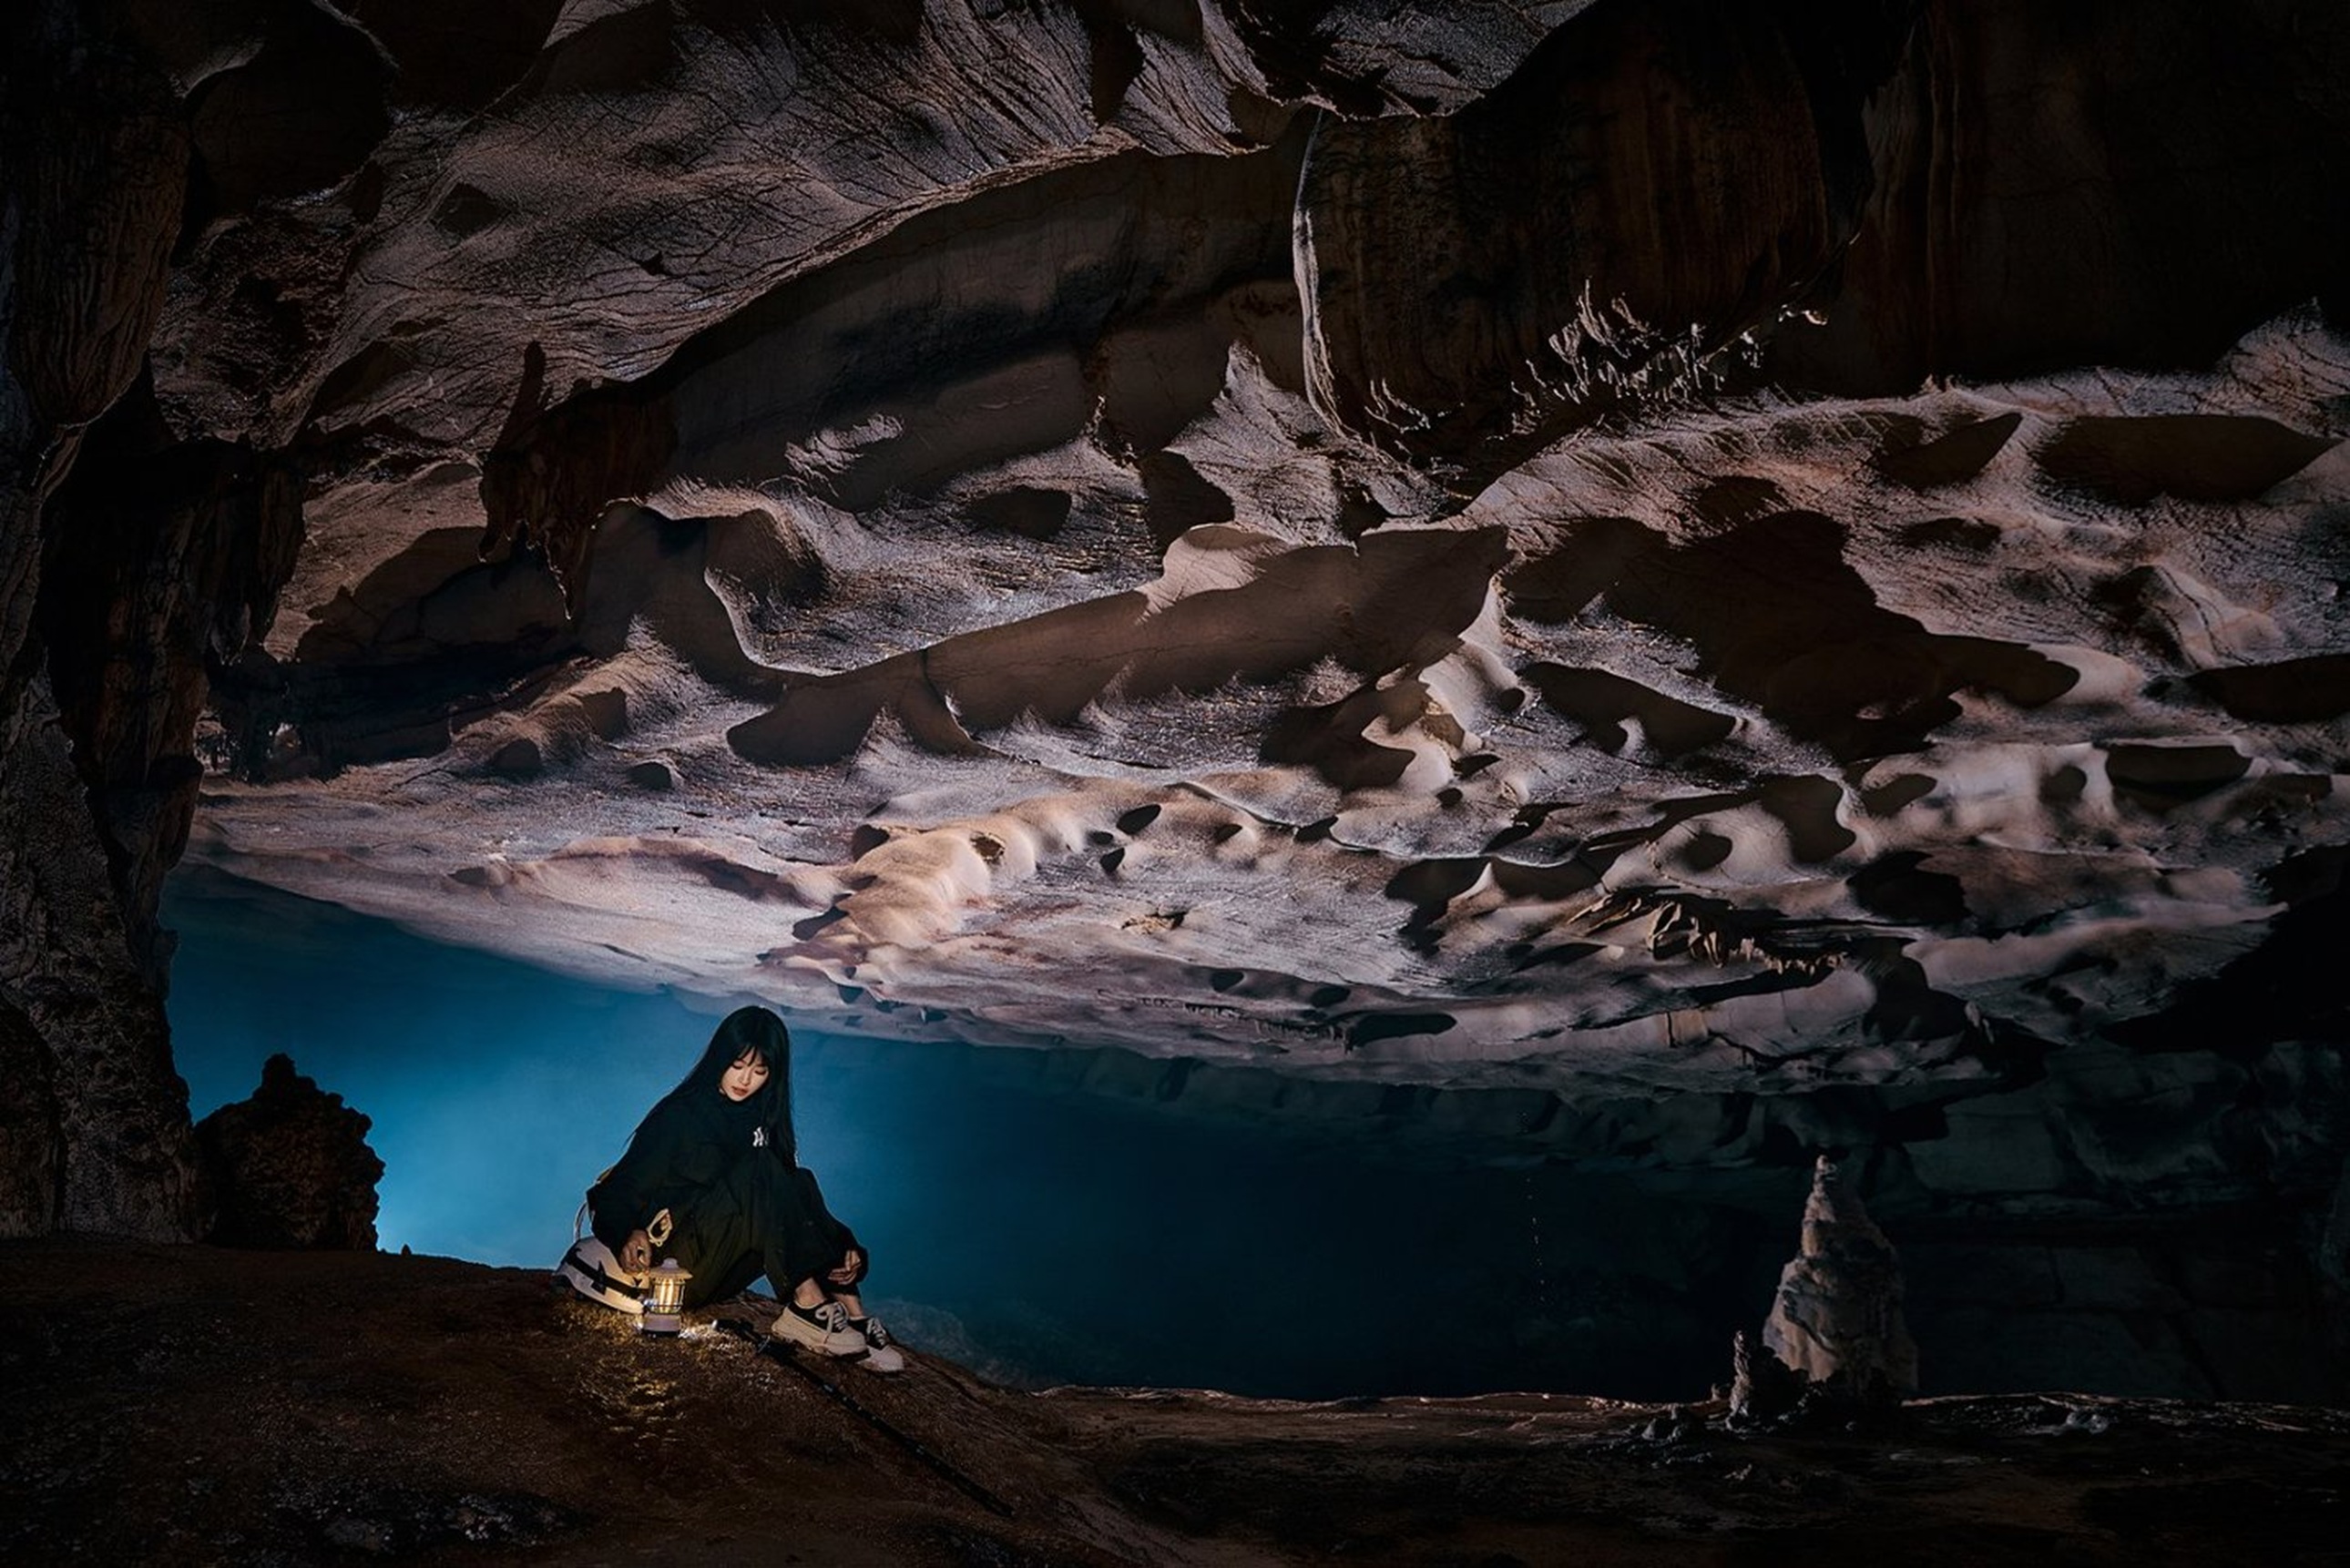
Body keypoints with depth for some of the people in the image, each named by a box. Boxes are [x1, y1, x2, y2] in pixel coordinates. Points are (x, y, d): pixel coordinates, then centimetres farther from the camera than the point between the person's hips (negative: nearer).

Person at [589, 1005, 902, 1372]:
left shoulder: (761, 1120, 11)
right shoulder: (680, 1114, -4)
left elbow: (788, 1201, 6)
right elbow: (626, 1185, -10)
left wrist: (844, 1246, -10)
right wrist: (631, 1233, -32)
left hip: (720, 1272, 5)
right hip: (672, 1257, -5)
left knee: (802, 1184, -18)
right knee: (759, 1171, -26)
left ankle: (852, 1312, -29)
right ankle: (806, 1305, -35)